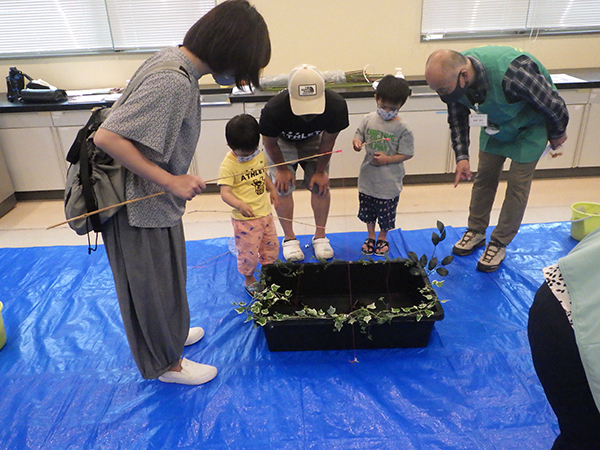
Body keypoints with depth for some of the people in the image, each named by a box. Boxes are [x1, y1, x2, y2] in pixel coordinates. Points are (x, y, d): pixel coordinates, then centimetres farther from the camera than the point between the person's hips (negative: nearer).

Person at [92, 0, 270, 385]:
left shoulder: (174, 59, 2)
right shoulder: (174, 82, -28)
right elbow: (107, 137, -31)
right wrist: (170, 181, -26)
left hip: (155, 198, 9)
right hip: (139, 208, -9)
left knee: (167, 277, 27)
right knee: (154, 285, 11)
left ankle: (168, 334, 51)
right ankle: (166, 363, 35)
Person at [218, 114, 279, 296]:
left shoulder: (259, 154, 1)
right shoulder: (228, 165, -20)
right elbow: (225, 193, -27)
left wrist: (272, 189, 8)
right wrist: (240, 205, -43)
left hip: (265, 213, 7)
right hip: (244, 219, -6)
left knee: (271, 245, 19)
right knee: (248, 252, 4)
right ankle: (249, 279, 30)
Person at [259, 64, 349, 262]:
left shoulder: (337, 106, -37)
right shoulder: (273, 110, -42)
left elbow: (328, 140, -17)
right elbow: (270, 142, -19)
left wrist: (320, 171, -7)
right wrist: (282, 169, -8)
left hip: (314, 140, 2)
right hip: (282, 142, -1)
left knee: (321, 185, -4)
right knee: (282, 186, -9)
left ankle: (320, 237, 13)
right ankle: (289, 239, 8)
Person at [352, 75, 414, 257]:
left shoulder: (402, 128, -13)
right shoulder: (369, 119, -2)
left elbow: (407, 153, -9)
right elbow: (359, 134, 8)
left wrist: (387, 159, -21)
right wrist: (356, 142, -16)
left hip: (389, 182, -3)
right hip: (368, 176, 4)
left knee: (386, 213, 13)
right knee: (367, 209, 19)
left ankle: (383, 238, 38)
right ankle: (371, 236, 41)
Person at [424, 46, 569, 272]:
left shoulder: (512, 73, -43)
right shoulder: (453, 77, -24)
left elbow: (554, 104, -26)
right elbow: (457, 119, -5)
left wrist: (557, 134, -8)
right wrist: (461, 156, -13)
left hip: (531, 125, -5)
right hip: (495, 124, 5)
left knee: (518, 184, -2)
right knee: (484, 176, 8)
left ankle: (499, 243, 11)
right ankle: (476, 231, 24)